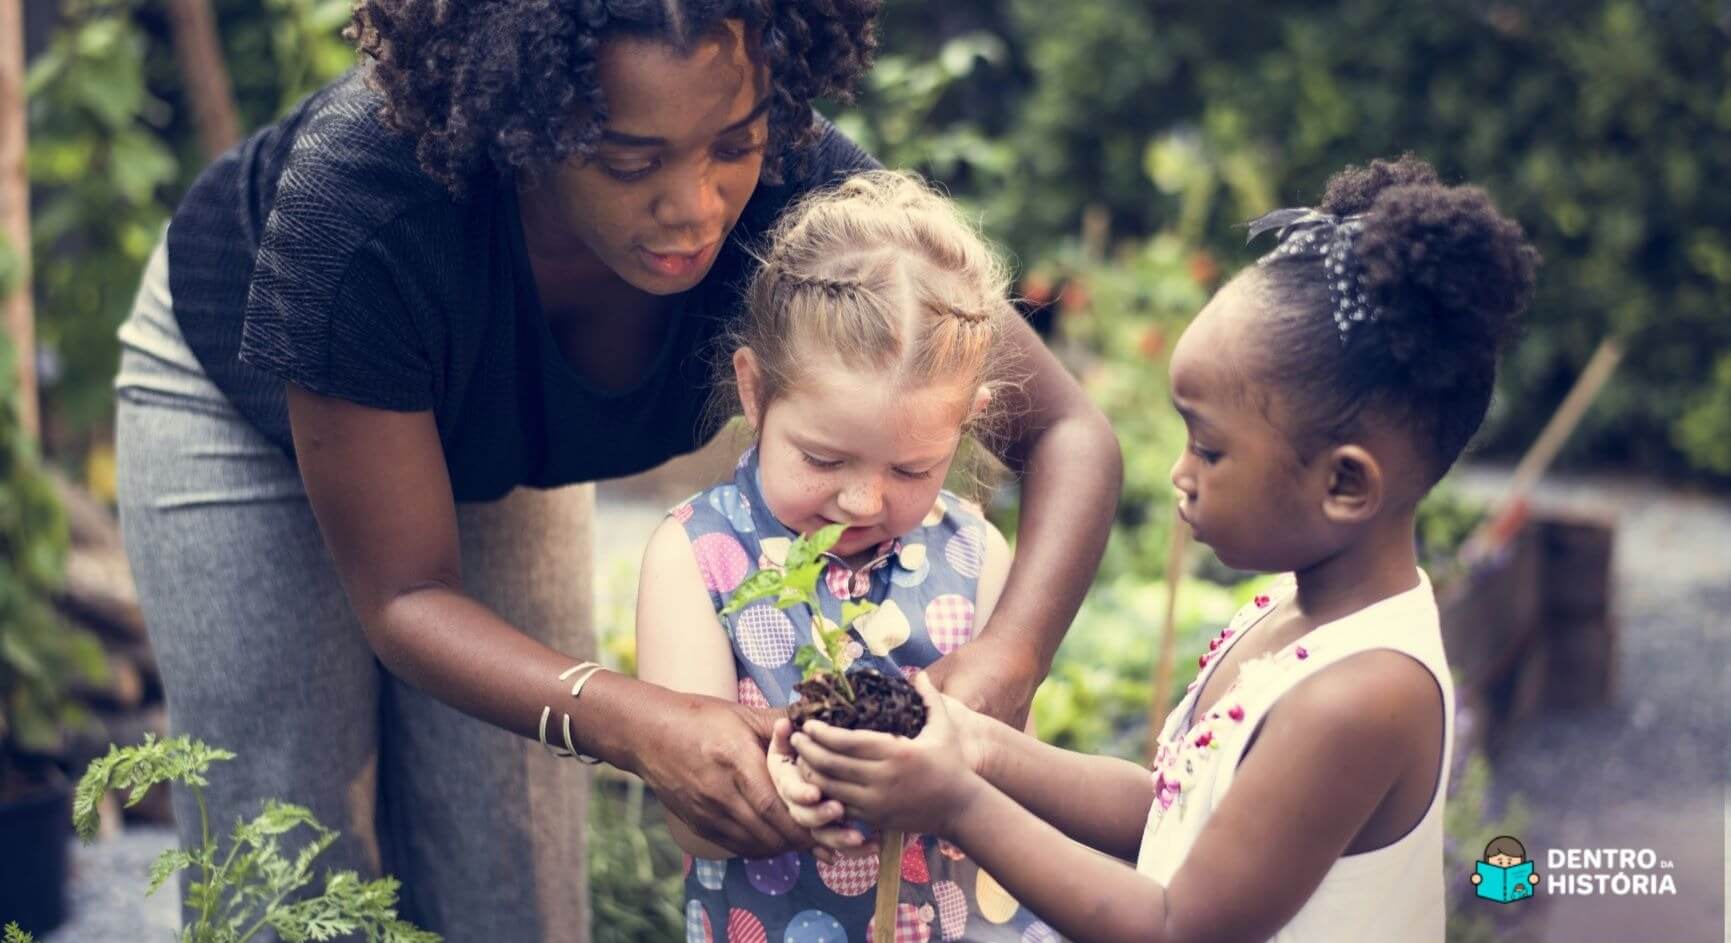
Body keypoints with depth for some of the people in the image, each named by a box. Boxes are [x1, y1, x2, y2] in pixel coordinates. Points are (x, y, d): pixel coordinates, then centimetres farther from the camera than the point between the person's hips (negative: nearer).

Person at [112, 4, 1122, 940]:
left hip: (497, 453, 3)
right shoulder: (362, 203, -42)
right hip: (249, 406, -3)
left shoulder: (784, 179, -35)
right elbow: (403, 598, -33)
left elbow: (1070, 432, -29)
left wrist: (1004, 661, -49)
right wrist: (633, 724, -51)